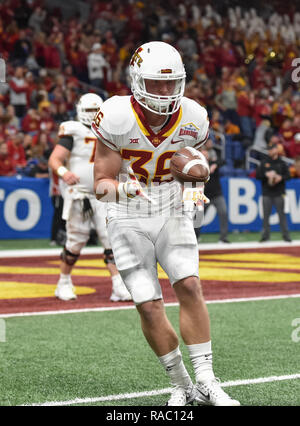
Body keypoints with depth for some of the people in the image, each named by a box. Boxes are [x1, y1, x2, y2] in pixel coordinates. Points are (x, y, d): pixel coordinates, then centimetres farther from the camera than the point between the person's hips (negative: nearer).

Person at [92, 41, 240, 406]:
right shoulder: (117, 118, -17)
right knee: (148, 307, -6)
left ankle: (206, 382, -9)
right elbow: (101, 185, -11)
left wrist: (194, 189, -10)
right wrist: (124, 188, -32)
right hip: (129, 221, -2)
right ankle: (181, 386, 10)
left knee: (190, 287, -16)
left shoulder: (192, 119, -6)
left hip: (172, 215, 2)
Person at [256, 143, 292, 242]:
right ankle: (265, 235, 8)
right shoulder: (264, 162, 8)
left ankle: (285, 235, 3)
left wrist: (281, 177, -17)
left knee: (281, 214, -1)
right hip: (267, 194, 1)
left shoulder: (282, 163, 5)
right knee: (266, 215, 2)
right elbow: (257, 175, 3)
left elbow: (288, 175, 3)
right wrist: (266, 174, -14)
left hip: (279, 193, -1)